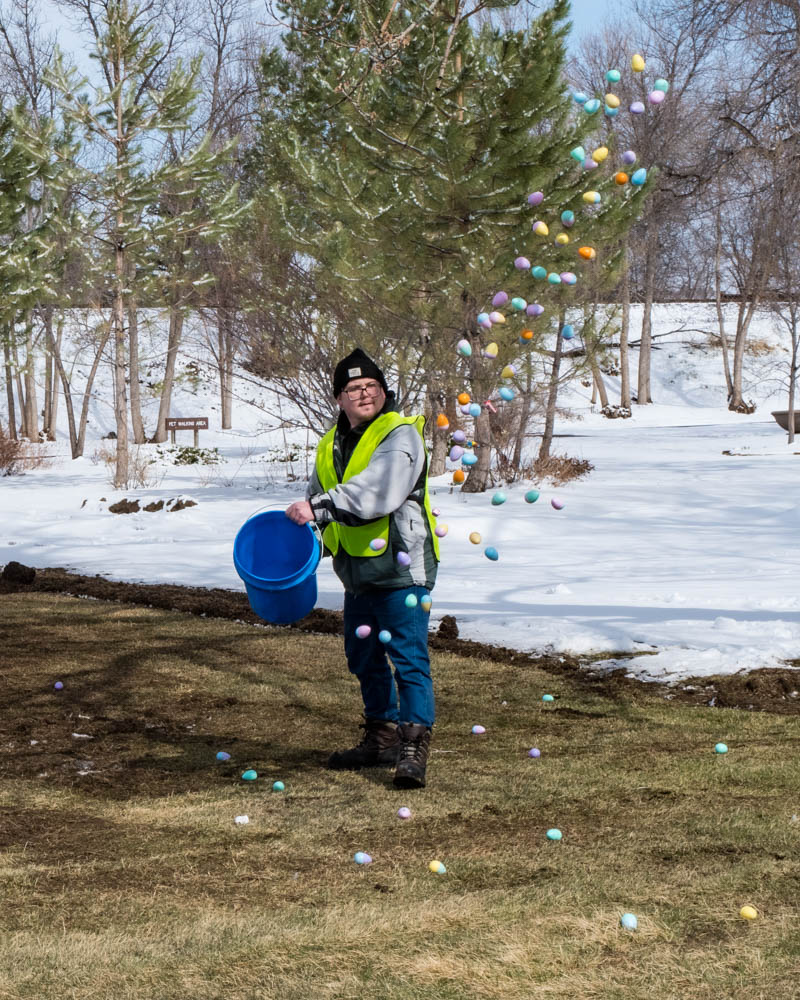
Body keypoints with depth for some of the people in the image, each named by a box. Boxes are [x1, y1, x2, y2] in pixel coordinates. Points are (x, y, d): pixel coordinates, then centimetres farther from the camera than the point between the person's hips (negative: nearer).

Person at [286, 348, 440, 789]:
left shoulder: (400, 434, -11)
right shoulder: (332, 445, 14)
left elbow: (377, 492, -26)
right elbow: (317, 498, 26)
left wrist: (321, 506, -28)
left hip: (400, 569, -9)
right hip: (358, 573, 9)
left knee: (409, 659, -11)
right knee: (364, 658, 17)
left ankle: (413, 751, -10)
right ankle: (381, 739, 30)